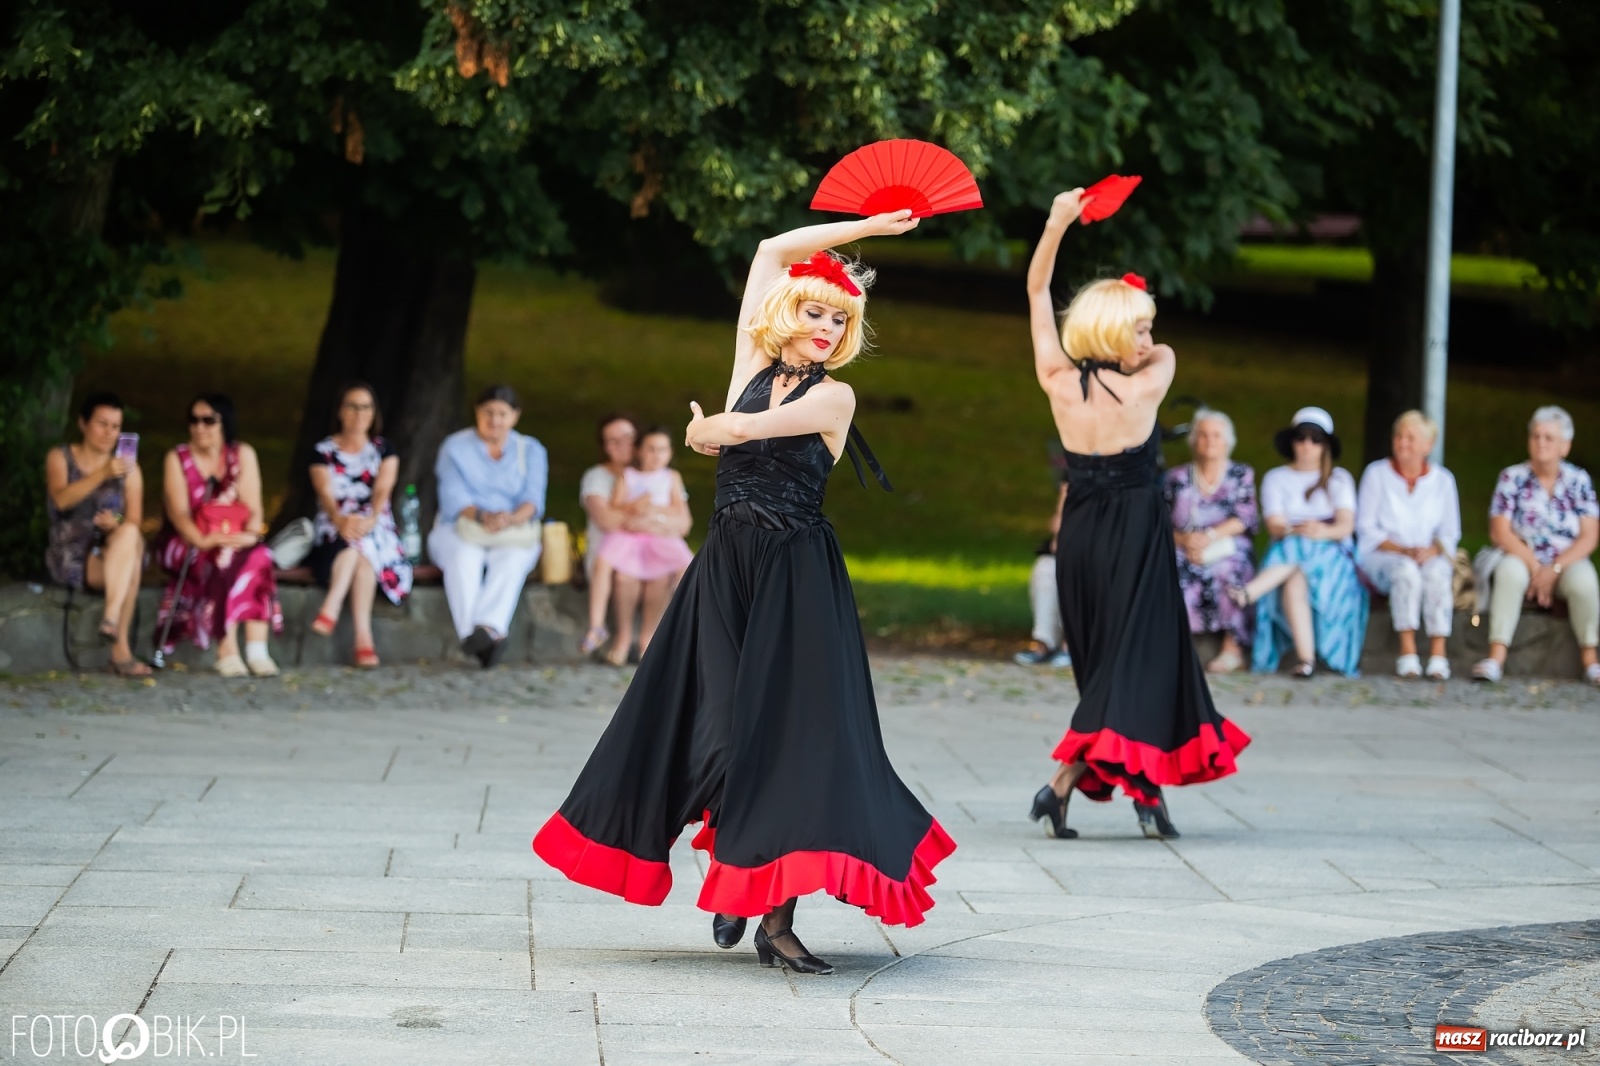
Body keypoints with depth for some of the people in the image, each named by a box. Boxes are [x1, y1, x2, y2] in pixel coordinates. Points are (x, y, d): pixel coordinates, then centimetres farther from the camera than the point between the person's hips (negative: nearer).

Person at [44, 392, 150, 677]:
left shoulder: (128, 467, 12)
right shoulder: (60, 458, 6)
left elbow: (134, 521, 2)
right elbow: (61, 499, -16)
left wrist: (118, 525, -23)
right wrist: (102, 474, -30)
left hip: (113, 554, 2)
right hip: (70, 555, -2)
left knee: (130, 535, -36)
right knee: (129, 570, -34)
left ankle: (111, 618, -47)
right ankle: (121, 649, -42)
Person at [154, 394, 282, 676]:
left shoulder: (242, 454, 7)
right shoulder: (177, 458, 2)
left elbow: (253, 507, -4)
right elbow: (178, 511, -11)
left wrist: (251, 533, -26)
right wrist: (203, 540, -31)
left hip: (236, 541, 2)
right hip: (187, 544, -2)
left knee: (259, 556, -31)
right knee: (223, 561, -34)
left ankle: (257, 650, -39)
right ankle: (227, 651, -40)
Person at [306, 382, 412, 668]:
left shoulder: (383, 450, 13)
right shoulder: (324, 451, 11)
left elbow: (383, 489, -4)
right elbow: (326, 493, -7)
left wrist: (370, 519, -27)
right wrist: (340, 519, -30)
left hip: (377, 530, 1)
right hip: (333, 532, -1)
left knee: (362, 541, -37)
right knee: (360, 548, -36)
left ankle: (330, 609, -48)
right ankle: (363, 637, -50)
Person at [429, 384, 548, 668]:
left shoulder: (531, 451, 12)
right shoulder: (455, 447, 8)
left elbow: (533, 500, -2)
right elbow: (453, 498, -6)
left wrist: (511, 518, -26)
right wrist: (482, 517, -27)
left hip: (513, 535, 1)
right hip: (460, 530, -1)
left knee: (512, 557, -36)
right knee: (464, 556, -36)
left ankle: (488, 626, -58)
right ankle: (470, 632, -56)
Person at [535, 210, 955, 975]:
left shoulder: (832, 397, -3)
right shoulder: (753, 367, 9)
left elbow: (743, 429, -13)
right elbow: (772, 251, 11)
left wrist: (706, 431, 9)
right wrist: (867, 228, 17)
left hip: (796, 579, -4)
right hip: (726, 568, 4)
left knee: (791, 732, -8)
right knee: (717, 729, 1)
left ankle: (776, 918, -8)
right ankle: (732, 885, 16)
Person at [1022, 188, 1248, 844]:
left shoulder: (1059, 383, -5)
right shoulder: (1143, 390, -13)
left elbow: (1037, 293, 4)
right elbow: (1167, 354, 11)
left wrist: (1057, 223, 3)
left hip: (1079, 534, 5)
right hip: (1136, 536, -5)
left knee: (1101, 660, 16)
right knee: (1135, 660, -2)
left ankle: (1147, 795, 19)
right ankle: (1063, 784, -18)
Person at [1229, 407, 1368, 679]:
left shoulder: (1339, 479, 13)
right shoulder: (1276, 478, 14)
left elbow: (1346, 524, -4)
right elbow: (1275, 526, -2)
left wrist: (1324, 531, -27)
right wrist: (1297, 531, -25)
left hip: (1332, 556, 0)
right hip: (1286, 552, 0)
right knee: (1294, 582, -36)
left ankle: (1251, 591, -50)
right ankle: (1305, 657, -46)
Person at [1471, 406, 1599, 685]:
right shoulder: (1513, 477, 1)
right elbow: (1500, 532, -6)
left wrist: (1555, 569, -18)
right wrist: (1534, 566, -18)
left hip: (1567, 563, 0)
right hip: (1522, 558, 0)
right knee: (1510, 571, -35)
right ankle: (1496, 658, -40)